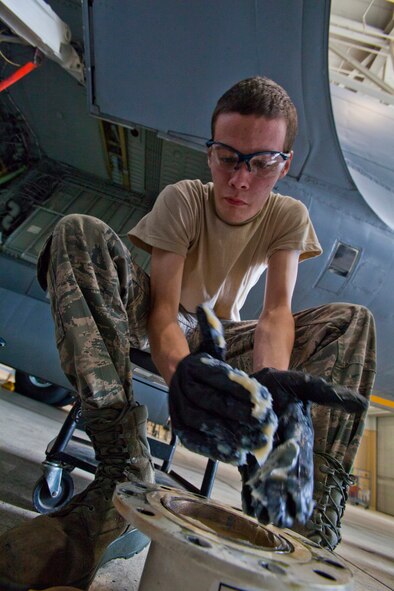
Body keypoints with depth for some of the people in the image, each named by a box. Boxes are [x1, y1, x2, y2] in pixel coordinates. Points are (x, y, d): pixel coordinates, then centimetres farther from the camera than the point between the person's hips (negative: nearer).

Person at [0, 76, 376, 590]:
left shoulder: (289, 217, -9)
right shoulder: (184, 200, -16)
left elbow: (277, 313, -22)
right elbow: (163, 310, -27)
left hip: (221, 340, 2)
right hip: (156, 327, -1)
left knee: (352, 321, -15)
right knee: (80, 231, -28)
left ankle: (314, 515, -26)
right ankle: (124, 464, -38)